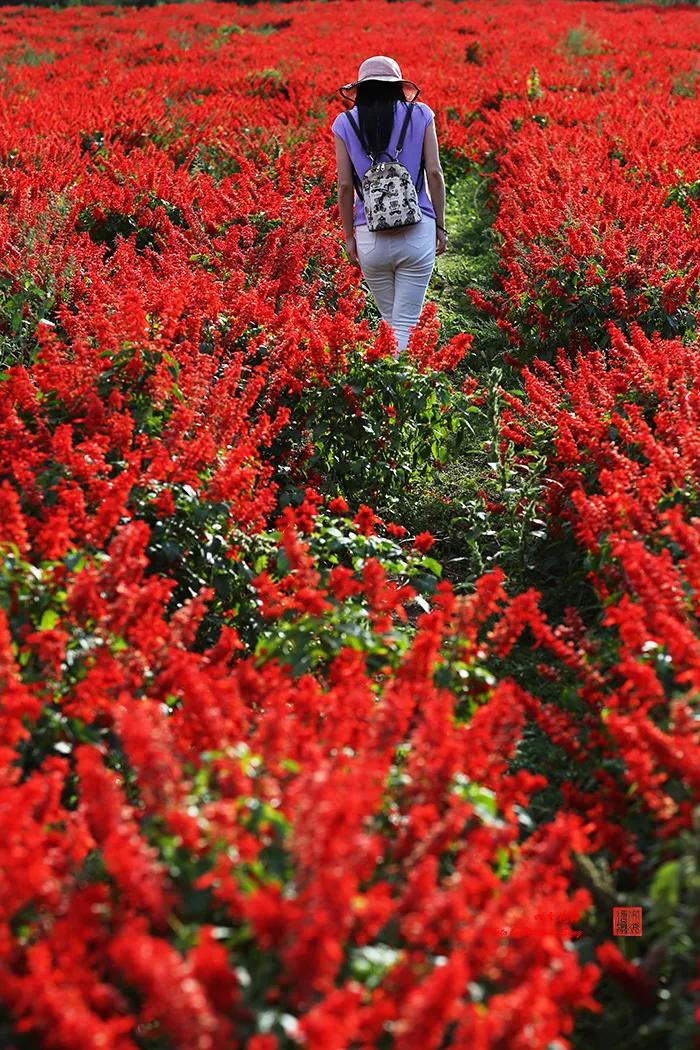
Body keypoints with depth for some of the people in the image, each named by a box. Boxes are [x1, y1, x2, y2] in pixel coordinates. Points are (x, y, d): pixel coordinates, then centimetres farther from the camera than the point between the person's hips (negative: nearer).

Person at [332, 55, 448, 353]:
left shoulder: (345, 124, 5)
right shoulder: (420, 115, 5)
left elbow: (345, 185, 2)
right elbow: (434, 172, 1)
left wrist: (349, 237, 11)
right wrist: (440, 226, 9)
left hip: (370, 237, 1)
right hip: (417, 231, -1)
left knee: (391, 320, 18)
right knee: (406, 323, 3)